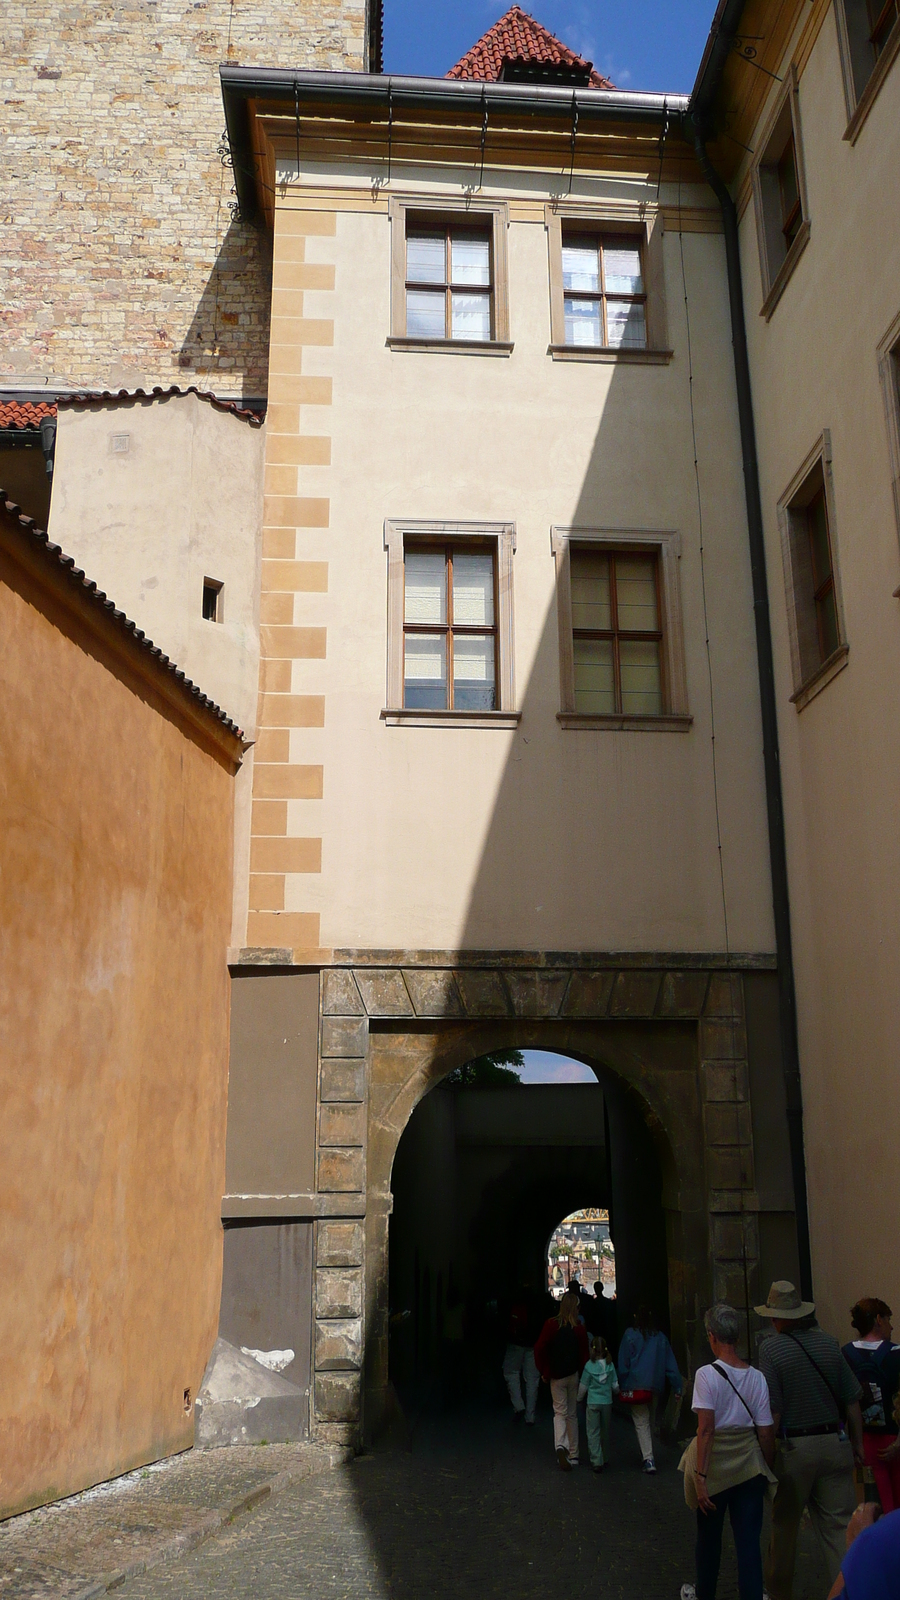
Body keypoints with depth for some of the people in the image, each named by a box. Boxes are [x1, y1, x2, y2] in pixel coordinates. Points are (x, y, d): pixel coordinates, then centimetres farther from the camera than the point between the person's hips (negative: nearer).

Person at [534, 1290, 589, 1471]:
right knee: (572, 1414, 15)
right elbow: (585, 1354, -7)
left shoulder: (551, 1324, -9)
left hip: (556, 1375, -1)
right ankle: (573, 1455, 19)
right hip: (574, 1375, 1)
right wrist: (583, 1374, 6)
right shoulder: (579, 1328, -9)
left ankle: (560, 1446, -20)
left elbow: (539, 1349, -11)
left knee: (560, 1412, 5)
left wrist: (544, 1372, -1)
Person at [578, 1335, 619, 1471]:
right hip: (607, 1402, 3)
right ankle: (603, 1459, 27)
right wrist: (616, 1393, 25)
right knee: (605, 1431, 16)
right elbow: (615, 1386, 2)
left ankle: (597, 1461, -6)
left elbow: (583, 1387, -3)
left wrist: (579, 1398, 15)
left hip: (593, 1403, -3)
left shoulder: (589, 1366, -10)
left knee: (593, 1432, 2)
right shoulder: (610, 1365, -4)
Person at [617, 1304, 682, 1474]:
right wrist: (677, 1386, 7)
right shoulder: (660, 1336, 6)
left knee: (641, 1422, -2)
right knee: (650, 1420, 20)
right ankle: (649, 1453, 29)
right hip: (656, 1386, 4)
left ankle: (649, 1458, -14)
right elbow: (671, 1364, 6)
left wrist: (622, 1386, 4)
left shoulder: (630, 1335, -5)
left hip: (636, 1385, -4)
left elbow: (623, 1364, -2)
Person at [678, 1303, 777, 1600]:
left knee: (709, 1534, 18)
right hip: (750, 1466, 2)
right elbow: (766, 1432, -2)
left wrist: (700, 1475, -17)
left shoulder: (707, 1374, -16)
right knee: (748, 1539, 9)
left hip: (715, 1464, -2)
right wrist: (768, 1471, 11)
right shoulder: (757, 1377, -4)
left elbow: (706, 1429, -20)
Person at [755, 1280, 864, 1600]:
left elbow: (773, 1411, -15)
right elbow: (851, 1400, 3)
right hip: (834, 1444, 3)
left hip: (793, 1448, -3)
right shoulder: (829, 1343, 0)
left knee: (784, 1526, 13)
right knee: (839, 1526, 7)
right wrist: (857, 1442, 13)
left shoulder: (770, 1348, -11)